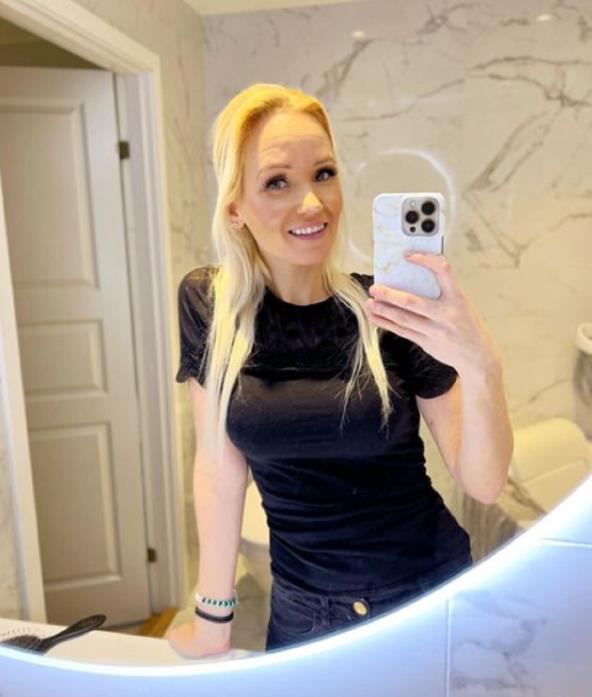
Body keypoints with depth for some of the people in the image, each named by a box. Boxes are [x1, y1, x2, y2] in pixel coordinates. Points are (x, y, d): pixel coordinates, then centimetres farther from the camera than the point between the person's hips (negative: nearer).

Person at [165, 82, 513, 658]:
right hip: (302, 611, 1)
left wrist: (481, 367, -31)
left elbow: (483, 483, -13)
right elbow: (219, 465, -6)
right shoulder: (208, 304, -10)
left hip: (430, 593, 0)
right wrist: (213, 618, -1)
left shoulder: (391, 309, -14)